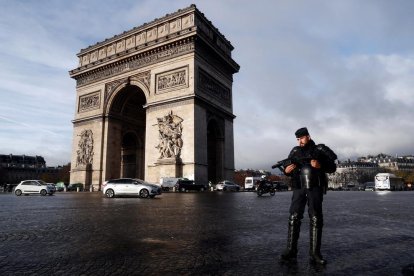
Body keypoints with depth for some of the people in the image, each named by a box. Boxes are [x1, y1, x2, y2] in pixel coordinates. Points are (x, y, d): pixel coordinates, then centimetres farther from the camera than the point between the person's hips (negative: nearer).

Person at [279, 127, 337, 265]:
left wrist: (320, 165, -14)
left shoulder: (319, 149, 6)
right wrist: (286, 170, -7)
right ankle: (291, 251, -1)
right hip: (299, 189, 1)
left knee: (316, 220, -2)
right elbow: (287, 168, 16)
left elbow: (332, 167, 4)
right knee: (293, 218, -7)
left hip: (315, 189, -1)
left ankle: (314, 253, 5)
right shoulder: (294, 152, 12)